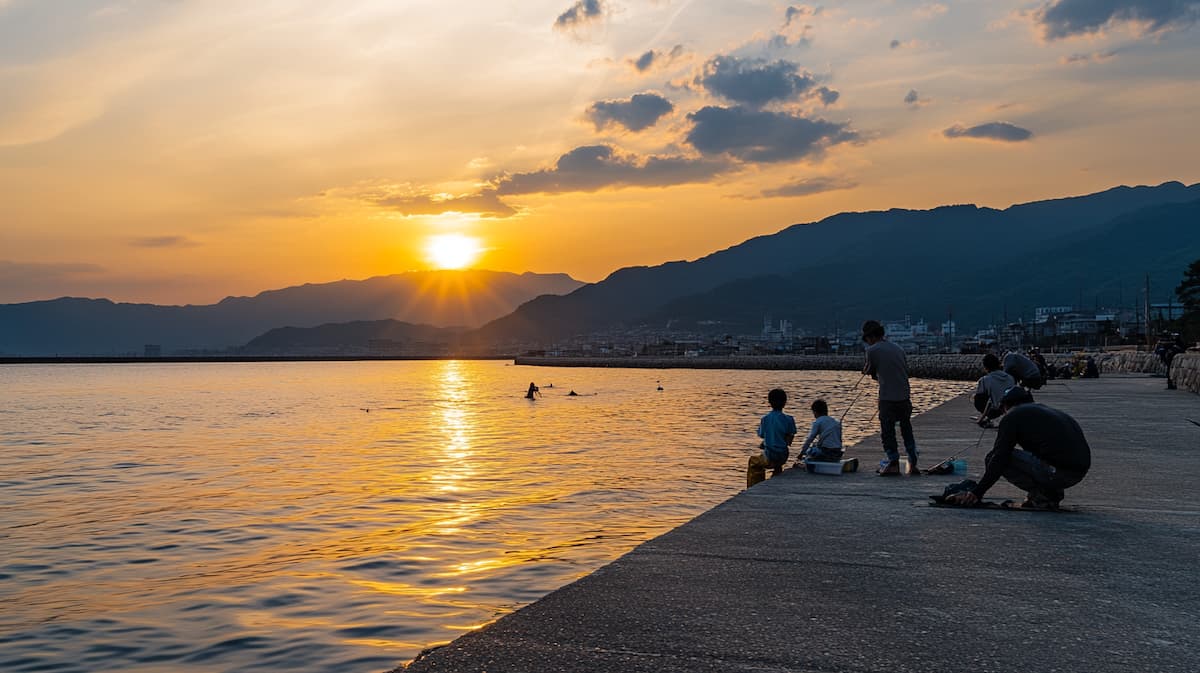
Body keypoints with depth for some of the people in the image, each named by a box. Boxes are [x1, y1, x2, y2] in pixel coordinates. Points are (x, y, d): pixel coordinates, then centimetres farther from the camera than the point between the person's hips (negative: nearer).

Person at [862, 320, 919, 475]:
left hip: (887, 398, -5)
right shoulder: (898, 348, 12)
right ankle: (913, 464, 16)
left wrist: (867, 371, 27)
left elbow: (871, 371, 3)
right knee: (907, 431, 15)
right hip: (904, 397, 6)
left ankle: (893, 465, 4)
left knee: (888, 432, 4)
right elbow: (906, 370, 15)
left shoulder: (872, 350, -5)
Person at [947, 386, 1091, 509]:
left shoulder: (1013, 416, 4)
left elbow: (998, 459, -2)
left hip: (1058, 472, -8)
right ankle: (1052, 493, 14)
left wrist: (977, 493, 5)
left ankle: (1041, 496, -1)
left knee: (992, 458, 0)